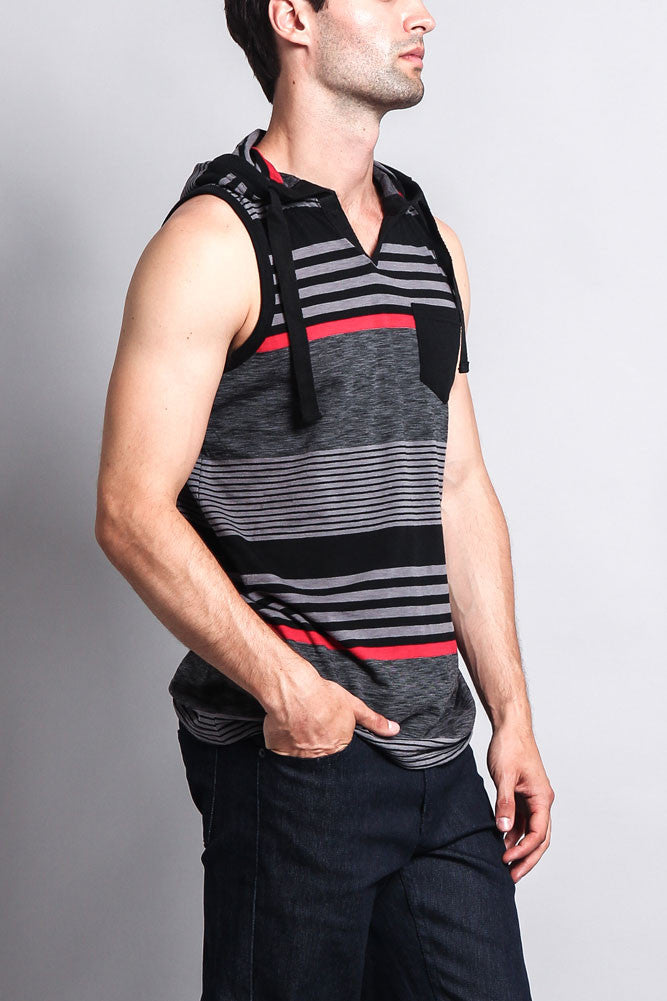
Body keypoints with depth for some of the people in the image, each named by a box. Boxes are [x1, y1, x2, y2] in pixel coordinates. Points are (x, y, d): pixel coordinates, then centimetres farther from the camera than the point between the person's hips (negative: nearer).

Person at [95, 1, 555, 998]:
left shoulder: (433, 239, 14)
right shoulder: (215, 240, -8)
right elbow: (133, 512, -13)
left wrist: (512, 717, 11)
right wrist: (284, 684, -18)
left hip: (439, 754, 6)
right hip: (290, 750, -6)